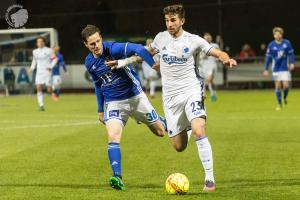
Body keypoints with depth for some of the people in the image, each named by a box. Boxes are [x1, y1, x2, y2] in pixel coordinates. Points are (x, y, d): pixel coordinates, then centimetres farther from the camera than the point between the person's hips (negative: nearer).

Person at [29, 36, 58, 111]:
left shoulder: (48, 50, -4)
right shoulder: (35, 52, 8)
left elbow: (54, 59, -1)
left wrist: (51, 67, -12)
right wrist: (32, 68, 5)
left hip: (47, 72, -3)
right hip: (39, 72, 3)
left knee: (49, 89, -6)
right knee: (39, 88, -11)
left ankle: (52, 93, 32)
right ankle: (41, 105, -9)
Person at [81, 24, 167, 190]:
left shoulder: (113, 49, -19)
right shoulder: (89, 63, 0)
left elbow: (138, 49, -33)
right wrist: (100, 110, 17)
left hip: (135, 96, -3)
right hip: (113, 103, 3)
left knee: (160, 132, 9)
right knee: (113, 137, -21)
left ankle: (163, 122, 47)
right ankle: (117, 177, -24)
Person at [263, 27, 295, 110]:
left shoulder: (287, 43, -4)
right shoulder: (271, 45, -3)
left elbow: (291, 54, 4)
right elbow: (268, 57, 2)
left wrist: (292, 63, -9)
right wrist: (266, 69, 1)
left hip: (285, 68, 0)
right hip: (276, 69, 0)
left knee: (286, 85, -6)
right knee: (278, 86, 1)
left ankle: (285, 97, 27)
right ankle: (279, 104, 12)